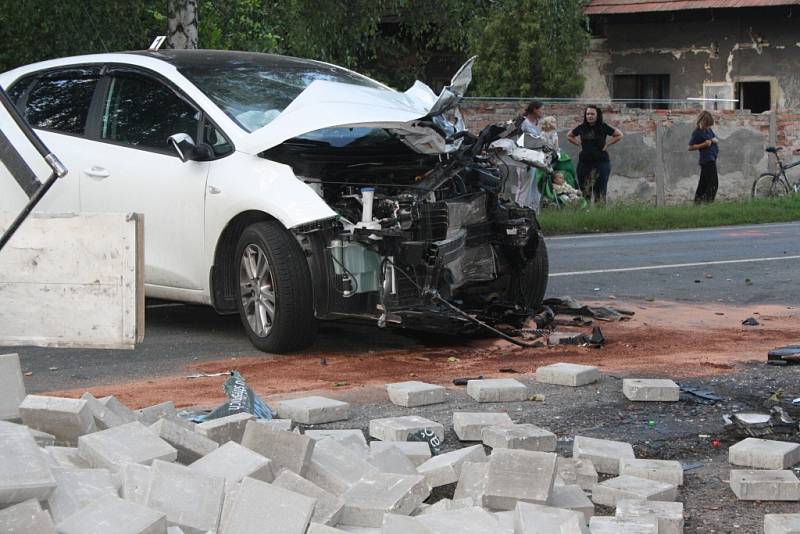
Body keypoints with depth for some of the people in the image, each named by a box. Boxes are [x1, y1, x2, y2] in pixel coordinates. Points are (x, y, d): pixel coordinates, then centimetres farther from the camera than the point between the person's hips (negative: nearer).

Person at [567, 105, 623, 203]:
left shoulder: (603, 127, -2)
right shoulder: (581, 127, 5)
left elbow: (619, 135, 4)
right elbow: (569, 136, 21)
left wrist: (607, 144, -2)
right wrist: (579, 144, 7)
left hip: (601, 162, -3)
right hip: (584, 162, 3)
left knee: (600, 190, -2)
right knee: (584, 191, 3)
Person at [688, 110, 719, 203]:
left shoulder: (708, 130, 12)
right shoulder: (697, 133, -11)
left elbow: (716, 139, 24)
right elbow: (690, 147, -13)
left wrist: (714, 140, -1)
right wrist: (704, 144, -19)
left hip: (712, 158, 9)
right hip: (707, 159, -9)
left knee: (704, 182, 13)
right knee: (713, 183, -13)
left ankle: (697, 201, 19)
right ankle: (708, 201, -14)